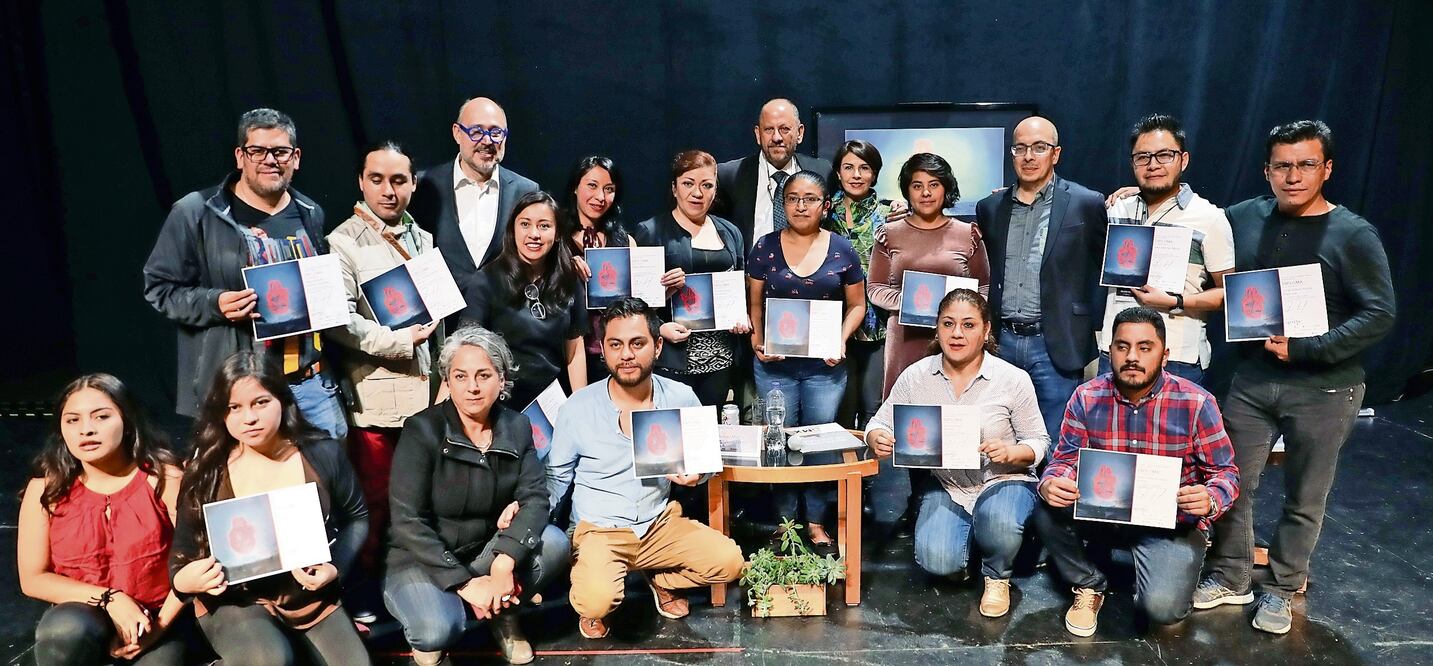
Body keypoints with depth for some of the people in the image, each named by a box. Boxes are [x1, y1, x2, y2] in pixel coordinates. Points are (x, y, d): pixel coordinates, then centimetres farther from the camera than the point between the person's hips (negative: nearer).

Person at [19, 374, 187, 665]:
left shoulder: (164, 479, -9)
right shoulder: (46, 489, -4)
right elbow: (33, 578, -3)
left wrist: (160, 625, -16)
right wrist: (109, 599, -15)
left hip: (154, 617, -1)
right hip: (80, 615, 1)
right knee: (65, 631, -32)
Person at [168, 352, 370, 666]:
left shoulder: (323, 454, -7)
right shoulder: (205, 473, -8)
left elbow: (356, 517, 6)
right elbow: (182, 552, 1)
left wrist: (336, 567, -11)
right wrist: (183, 580, -22)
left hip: (314, 598, 2)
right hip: (235, 602, -2)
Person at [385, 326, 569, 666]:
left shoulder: (516, 427, -3)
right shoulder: (422, 430, -16)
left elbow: (535, 496, -12)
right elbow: (408, 522, -20)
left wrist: (504, 563, -29)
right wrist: (465, 583, -26)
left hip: (485, 551, 4)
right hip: (422, 560, -4)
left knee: (554, 543, -23)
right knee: (439, 631, -32)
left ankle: (503, 612, 3)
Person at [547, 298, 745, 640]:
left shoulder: (682, 398, -6)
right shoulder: (577, 409, -10)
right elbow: (558, 476, 3)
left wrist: (696, 473, -13)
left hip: (661, 524, 3)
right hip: (600, 530, -3)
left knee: (728, 561, -16)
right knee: (598, 602, -31)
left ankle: (662, 580, 16)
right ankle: (590, 604, 10)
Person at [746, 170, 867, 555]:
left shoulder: (842, 251, 1)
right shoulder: (765, 248, 0)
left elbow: (857, 305, 7)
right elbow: (753, 304, 4)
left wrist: (841, 340, -9)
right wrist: (757, 342, -12)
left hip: (825, 367, 0)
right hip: (775, 365, 0)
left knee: (822, 443, 7)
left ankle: (817, 522, 22)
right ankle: (785, 520, 23)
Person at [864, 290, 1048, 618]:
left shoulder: (1013, 379, -10)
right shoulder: (915, 376, -5)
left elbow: (1039, 441, -2)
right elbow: (880, 423, 1)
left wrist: (1012, 452, -25)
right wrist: (878, 439, -24)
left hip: (1003, 480, -1)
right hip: (945, 484, 2)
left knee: (999, 521, -36)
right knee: (937, 561, -22)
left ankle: (997, 577, 2)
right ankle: (965, 542, 19)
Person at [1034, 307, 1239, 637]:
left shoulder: (1197, 403, -11)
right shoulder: (1087, 397, -5)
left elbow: (1225, 471, -5)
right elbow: (1066, 458, -1)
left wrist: (1210, 499, -29)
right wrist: (1050, 484, -25)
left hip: (1173, 522, -2)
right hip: (1104, 513, 3)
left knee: (1161, 606, -25)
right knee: (1049, 511, -27)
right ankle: (1088, 585, 2)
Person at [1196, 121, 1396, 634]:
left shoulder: (1353, 235, -10)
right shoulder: (1244, 218, 1)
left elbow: (1379, 314, -13)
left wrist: (1306, 350, -20)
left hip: (1323, 390, -3)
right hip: (1251, 380, 3)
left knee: (1304, 500, 10)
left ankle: (1281, 590, 27)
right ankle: (1230, 579, 27)